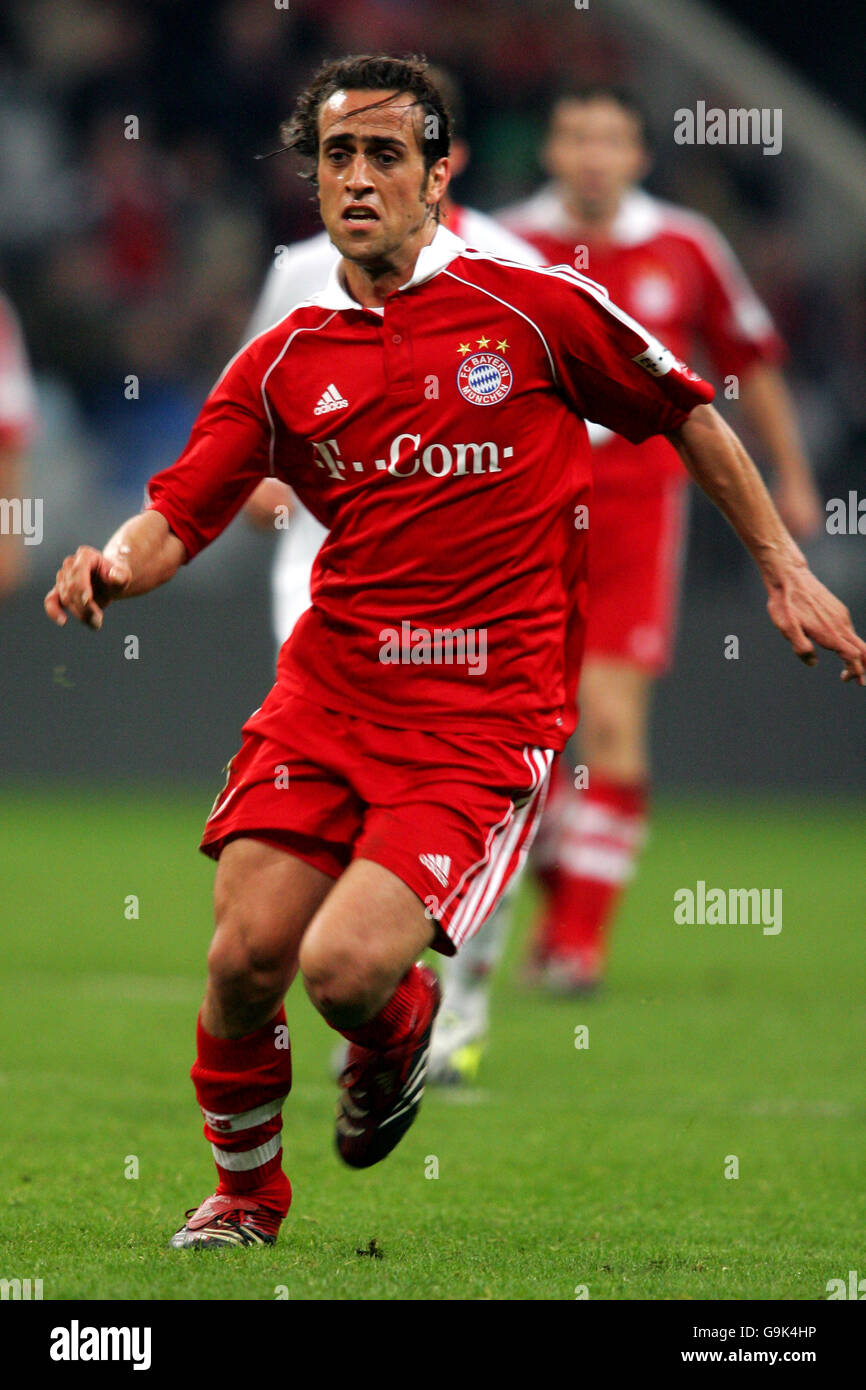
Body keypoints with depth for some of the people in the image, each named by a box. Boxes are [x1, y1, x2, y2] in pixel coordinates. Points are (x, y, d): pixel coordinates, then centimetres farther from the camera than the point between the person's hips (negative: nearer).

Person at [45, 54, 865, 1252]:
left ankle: (398, 1033, 20)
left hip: (486, 713, -3)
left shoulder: (535, 310, -1)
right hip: (328, 690, 3)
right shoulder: (281, 365, 7)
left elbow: (686, 411, 11)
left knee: (347, 968, -20)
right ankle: (245, 1197, 18)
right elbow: (178, 515, 3)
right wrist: (112, 567, -20)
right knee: (246, 957, -11)